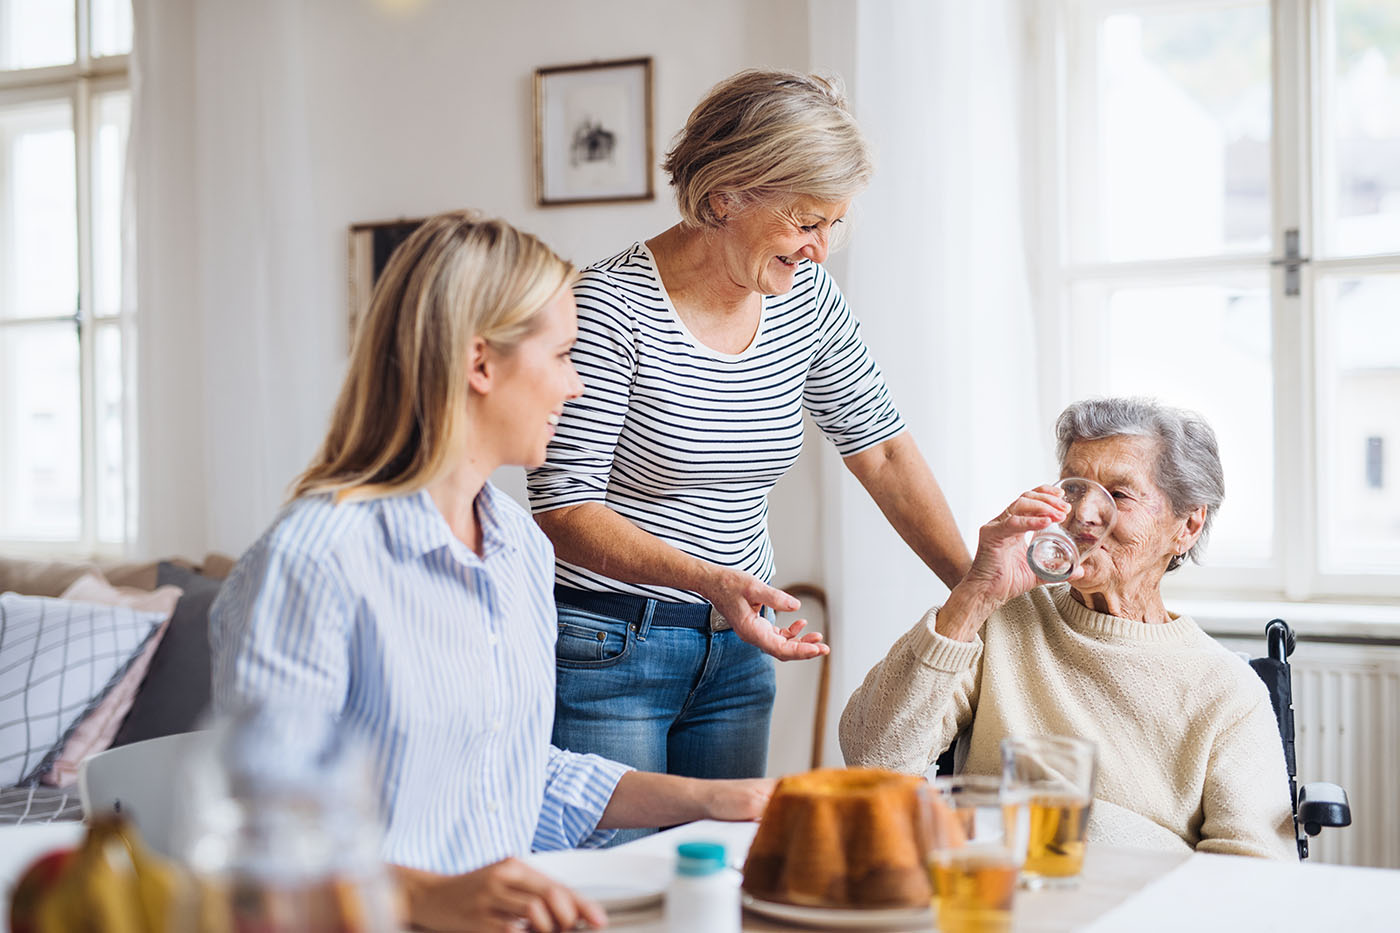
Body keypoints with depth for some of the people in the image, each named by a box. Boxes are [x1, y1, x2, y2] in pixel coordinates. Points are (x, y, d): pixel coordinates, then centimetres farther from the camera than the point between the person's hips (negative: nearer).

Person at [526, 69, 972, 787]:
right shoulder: (612, 308, -18)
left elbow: (880, 447, 8)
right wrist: (709, 581, -32)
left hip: (735, 646, 6)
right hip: (605, 647, -6)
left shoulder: (806, 296, 0)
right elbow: (562, 506, -19)